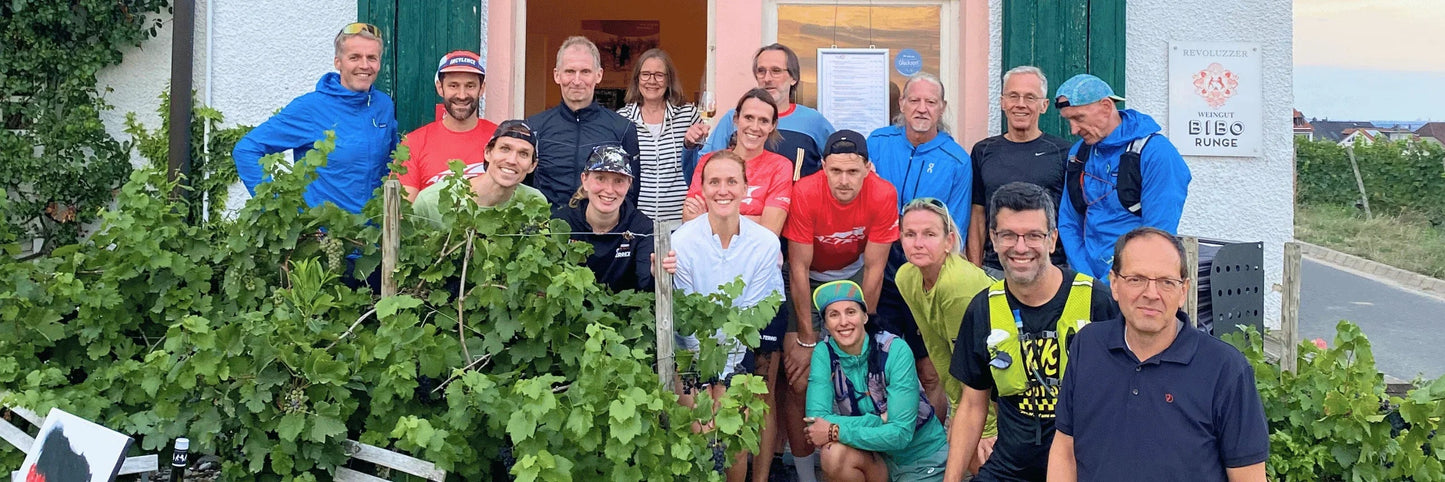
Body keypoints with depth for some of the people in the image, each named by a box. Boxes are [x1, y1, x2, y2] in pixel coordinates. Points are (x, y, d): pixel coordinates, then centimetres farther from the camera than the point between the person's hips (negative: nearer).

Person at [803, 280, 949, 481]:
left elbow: (901, 434, -23)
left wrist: (836, 432, -26)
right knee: (834, 453, -28)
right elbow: (816, 420, -20)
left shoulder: (895, 351, -19)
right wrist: (880, 420, -25)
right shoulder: (824, 354, -10)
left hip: (923, 459, -3)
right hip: (876, 457, 3)